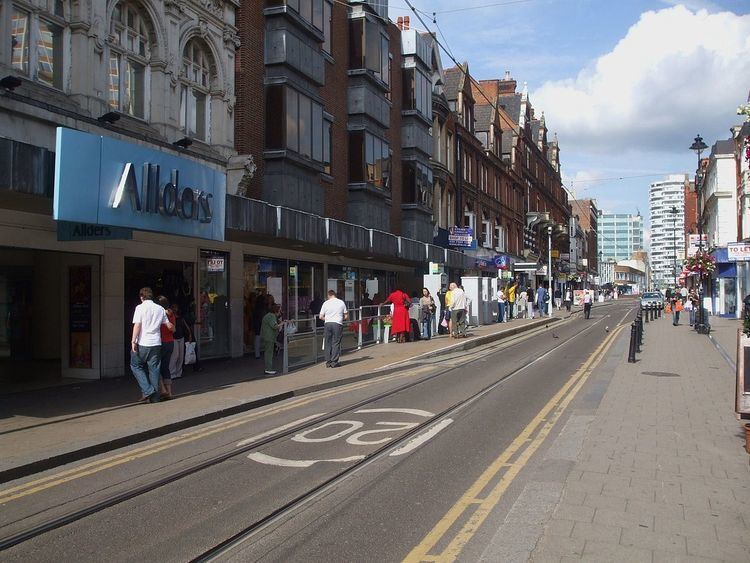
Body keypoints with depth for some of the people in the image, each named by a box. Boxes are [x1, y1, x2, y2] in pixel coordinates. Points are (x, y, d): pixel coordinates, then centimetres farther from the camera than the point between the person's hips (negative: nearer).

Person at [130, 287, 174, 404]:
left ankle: (147, 390, 1)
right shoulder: (160, 309, 8)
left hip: (143, 343, -4)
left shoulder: (140, 308, -5)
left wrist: (133, 341, -10)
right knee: (154, 369, 10)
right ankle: (155, 397, 12)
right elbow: (169, 325, 12)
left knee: (136, 366, 13)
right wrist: (173, 328, 34)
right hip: (156, 343, 4)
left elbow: (137, 325, -13)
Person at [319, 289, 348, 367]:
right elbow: (346, 316, 8)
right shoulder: (341, 302, 6)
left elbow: (321, 317, 6)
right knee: (336, 343, 1)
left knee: (328, 343, 9)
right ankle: (334, 362, -1)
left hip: (327, 324, 1)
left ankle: (328, 362, 10)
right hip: (338, 324, -1)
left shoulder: (326, 303, 6)